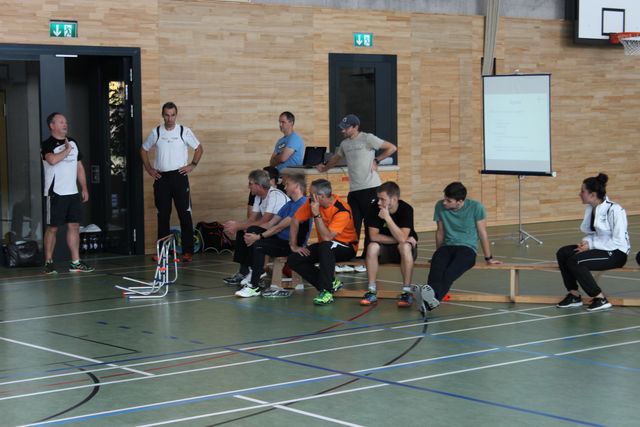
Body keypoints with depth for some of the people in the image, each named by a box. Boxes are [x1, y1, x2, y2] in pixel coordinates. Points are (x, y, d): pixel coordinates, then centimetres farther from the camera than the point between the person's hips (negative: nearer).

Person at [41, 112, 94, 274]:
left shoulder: (73, 142, 15)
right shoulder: (47, 144, -7)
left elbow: (79, 166, 19)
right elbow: (52, 160, -28)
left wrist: (84, 188, 14)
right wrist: (67, 150, -12)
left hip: (73, 193, 6)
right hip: (55, 193, -6)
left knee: (74, 226, 4)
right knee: (52, 228, -1)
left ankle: (75, 262, 8)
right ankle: (48, 262, 7)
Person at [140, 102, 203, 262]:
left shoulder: (184, 131, 0)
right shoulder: (155, 133, 5)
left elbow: (199, 148, 9)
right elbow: (143, 150, 18)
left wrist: (192, 165, -1)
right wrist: (149, 168, 10)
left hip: (179, 176, -2)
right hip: (161, 178, 2)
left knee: (185, 214, -5)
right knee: (163, 216, 5)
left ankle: (188, 251, -2)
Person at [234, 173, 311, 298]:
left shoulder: (302, 204, -14)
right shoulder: (289, 204, 19)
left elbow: (280, 227, -18)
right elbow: (270, 223, 11)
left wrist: (259, 237, -17)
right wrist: (253, 234, -4)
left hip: (293, 245, -10)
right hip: (280, 239, 10)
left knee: (259, 245, -27)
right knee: (252, 230, -2)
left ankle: (254, 287, -22)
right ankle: (254, 272, -6)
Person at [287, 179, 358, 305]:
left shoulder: (342, 211, -27)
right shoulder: (312, 203, -9)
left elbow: (327, 237, -34)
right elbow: (295, 220, 1)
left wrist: (316, 214, -35)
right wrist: (293, 245, -3)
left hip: (346, 247, -7)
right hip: (323, 246, 7)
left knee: (325, 246, -40)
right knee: (293, 260, -12)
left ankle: (327, 291, -31)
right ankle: (331, 283, -8)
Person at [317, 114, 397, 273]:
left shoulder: (367, 139, -5)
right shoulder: (345, 144, 16)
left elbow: (391, 148, -5)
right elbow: (336, 158, 35)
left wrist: (376, 160, -8)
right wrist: (324, 168, 26)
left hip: (370, 188, -6)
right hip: (353, 190, 6)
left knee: (370, 226, -3)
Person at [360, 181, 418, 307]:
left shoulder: (406, 209, -23)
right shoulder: (376, 209, -14)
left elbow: (402, 238, -32)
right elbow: (373, 236, -19)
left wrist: (387, 217, -36)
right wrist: (398, 239, -24)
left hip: (405, 249, -3)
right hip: (385, 248, 3)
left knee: (405, 247, -36)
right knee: (372, 247, -28)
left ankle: (407, 292, -29)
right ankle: (372, 291, -22)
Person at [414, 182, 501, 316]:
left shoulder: (476, 207, -6)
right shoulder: (440, 206, 3)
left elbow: (482, 233, 3)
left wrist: (488, 258, 10)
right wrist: (439, 254, 26)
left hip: (467, 248, -3)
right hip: (447, 246, 3)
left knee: (450, 272, -36)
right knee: (436, 268, -35)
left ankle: (432, 299, -62)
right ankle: (429, 299, -61)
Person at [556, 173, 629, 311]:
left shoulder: (614, 210, -18)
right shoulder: (590, 209, 6)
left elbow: (619, 241, -21)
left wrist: (591, 245, -20)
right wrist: (586, 241, -6)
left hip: (616, 253, -8)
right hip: (598, 248, 8)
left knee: (575, 261, -26)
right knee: (562, 253, -9)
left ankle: (600, 299, -15)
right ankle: (574, 295, 0)